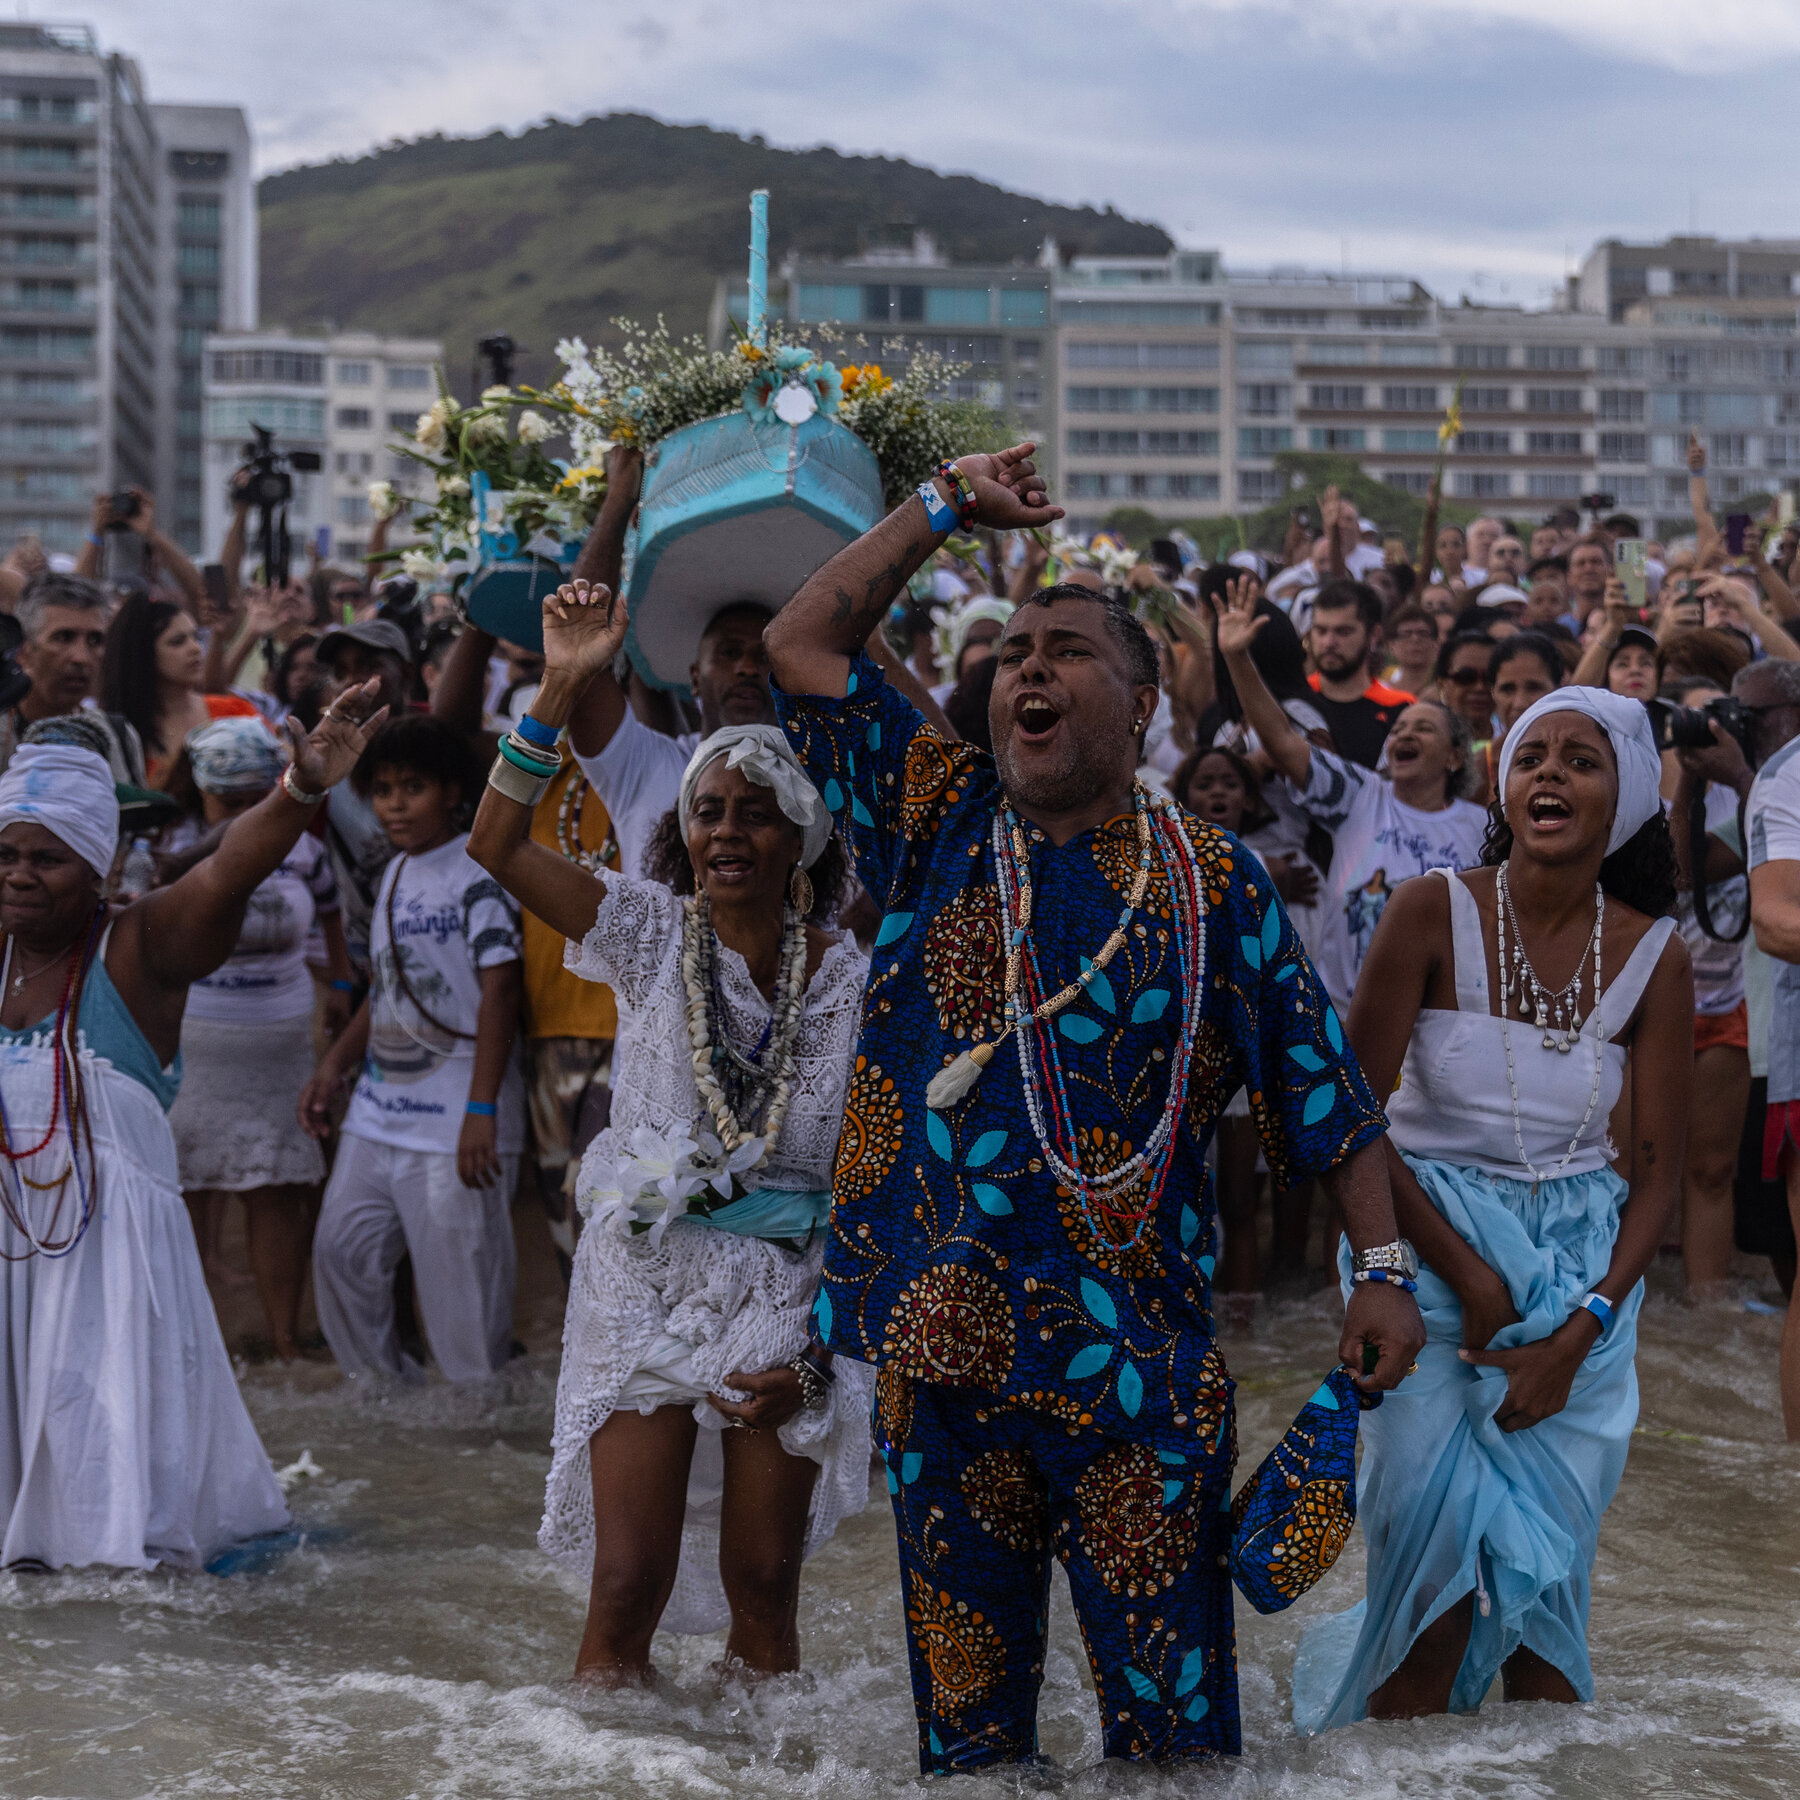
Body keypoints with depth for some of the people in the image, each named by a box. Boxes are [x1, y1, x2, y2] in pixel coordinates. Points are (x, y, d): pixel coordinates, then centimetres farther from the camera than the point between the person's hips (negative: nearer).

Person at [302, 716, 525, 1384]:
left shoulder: (478, 872, -10)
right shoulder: (395, 875, 14)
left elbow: (499, 990, -15)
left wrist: (481, 1110, -20)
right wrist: (335, 1065, 14)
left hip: (453, 1120, -8)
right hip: (379, 1110, 8)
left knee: (461, 1273, -4)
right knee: (341, 1250, 10)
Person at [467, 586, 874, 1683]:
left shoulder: (849, 980, -3)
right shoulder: (652, 932, -3)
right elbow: (499, 842, -15)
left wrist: (817, 1347, -7)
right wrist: (565, 685, -23)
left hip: (787, 1297, 0)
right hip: (649, 1283, 0)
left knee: (764, 1587, 8)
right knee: (628, 1583, -2)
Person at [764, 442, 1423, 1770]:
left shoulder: (1212, 883, 4)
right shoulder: (935, 822, 8)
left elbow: (1324, 1094, 4)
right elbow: (803, 643, 7)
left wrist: (1385, 1269, -4)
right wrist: (948, 506, 9)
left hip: (1139, 1355, -2)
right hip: (940, 1336, 2)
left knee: (1172, 1701, 2)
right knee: (963, 1689, 12)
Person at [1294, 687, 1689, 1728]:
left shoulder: (1654, 956, -3)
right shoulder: (1435, 915, -9)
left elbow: (1661, 1167, 0)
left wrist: (1581, 1332, -10)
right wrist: (1466, 1273, -13)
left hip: (1584, 1262, 2)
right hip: (1432, 1240, -2)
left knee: (1547, 1557, 3)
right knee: (1435, 1545, -5)